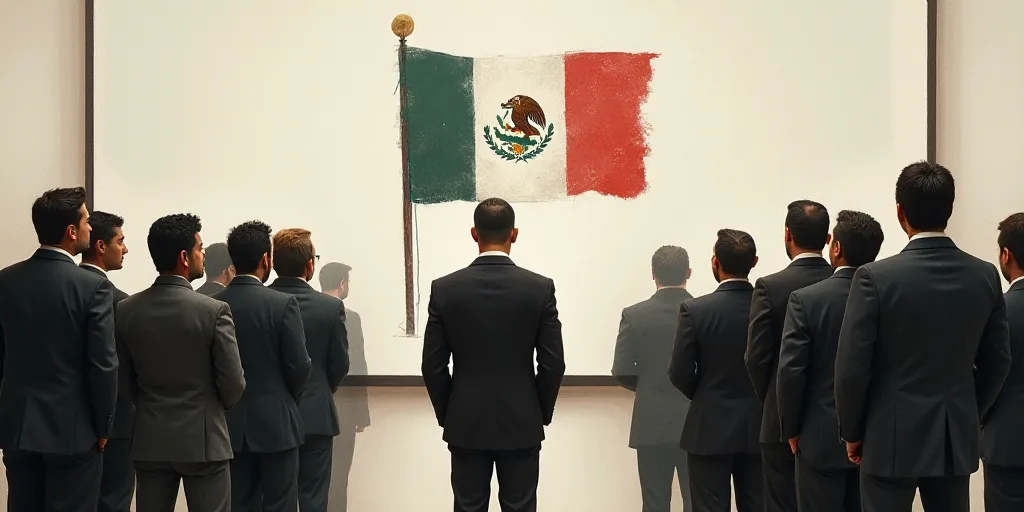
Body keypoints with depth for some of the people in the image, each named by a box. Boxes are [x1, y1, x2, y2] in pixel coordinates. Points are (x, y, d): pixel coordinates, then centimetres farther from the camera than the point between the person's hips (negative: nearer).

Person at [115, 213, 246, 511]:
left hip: (149, 439, 4)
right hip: (202, 438, -4)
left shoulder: (126, 310, -1)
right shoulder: (214, 310, -14)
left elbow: (124, 380, 6)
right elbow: (233, 383, -10)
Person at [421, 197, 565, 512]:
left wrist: (447, 415, 10)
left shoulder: (444, 289, -5)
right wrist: (541, 414, 9)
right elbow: (553, 364, -5)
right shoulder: (540, 288, -7)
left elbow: (433, 366, -3)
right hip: (522, 425, 0)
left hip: (466, 425, 1)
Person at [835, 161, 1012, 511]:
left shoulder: (876, 277, -14)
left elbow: (852, 366, -12)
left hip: (893, 437, -4)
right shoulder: (985, 276, -1)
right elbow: (997, 362, 7)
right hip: (957, 438, 4)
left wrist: (852, 432, 2)